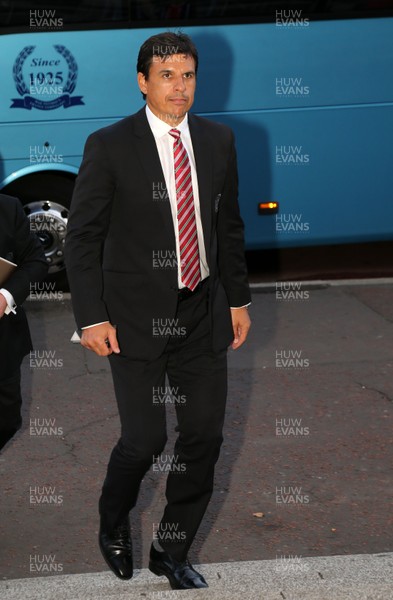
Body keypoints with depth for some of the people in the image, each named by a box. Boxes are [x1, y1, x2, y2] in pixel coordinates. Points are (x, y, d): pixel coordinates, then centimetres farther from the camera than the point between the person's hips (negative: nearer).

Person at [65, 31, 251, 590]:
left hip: (203, 313, 5)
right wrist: (92, 317, -12)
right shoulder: (109, 146, -9)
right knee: (144, 439, -3)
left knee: (204, 437, 6)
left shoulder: (217, 140, 5)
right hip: (138, 316, -4)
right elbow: (82, 237, -7)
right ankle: (113, 527, 29)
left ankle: (172, 550, 26)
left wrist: (239, 299, 12)